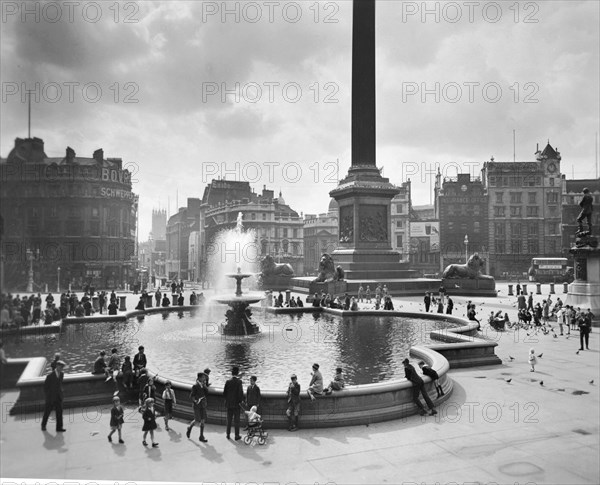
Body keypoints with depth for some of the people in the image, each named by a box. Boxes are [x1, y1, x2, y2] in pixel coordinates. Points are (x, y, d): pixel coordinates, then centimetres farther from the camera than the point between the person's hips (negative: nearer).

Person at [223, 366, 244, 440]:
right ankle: (237, 435, 11)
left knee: (229, 420, 14)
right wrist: (241, 401, 2)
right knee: (236, 420, 6)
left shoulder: (228, 382, -5)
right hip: (236, 403, -3)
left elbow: (224, 393, -3)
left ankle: (228, 434, 20)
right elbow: (241, 393, -15)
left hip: (229, 403, 3)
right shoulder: (239, 382, -14)